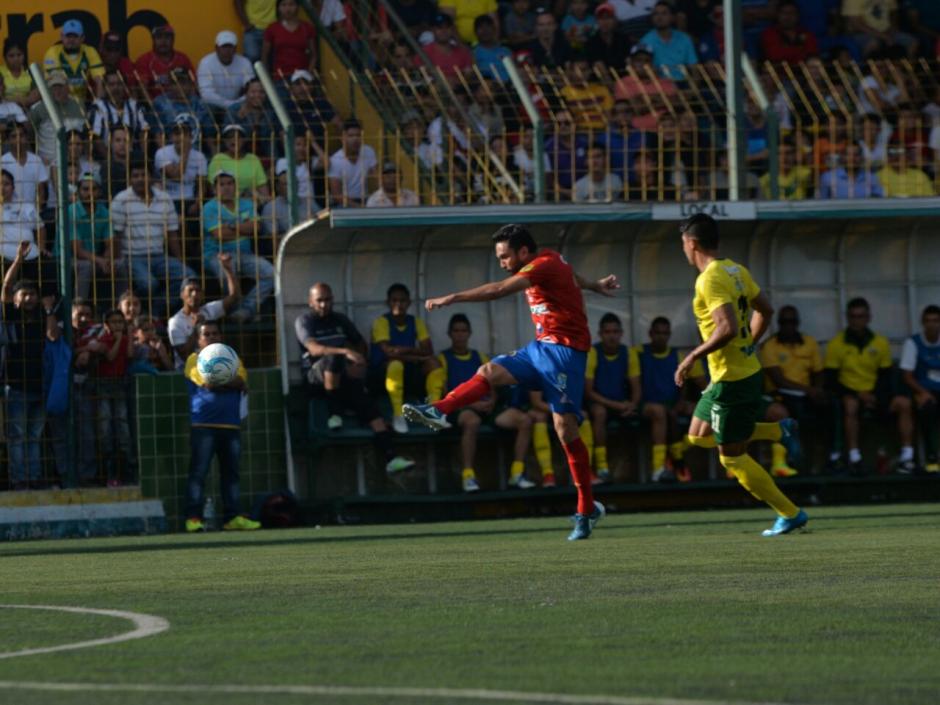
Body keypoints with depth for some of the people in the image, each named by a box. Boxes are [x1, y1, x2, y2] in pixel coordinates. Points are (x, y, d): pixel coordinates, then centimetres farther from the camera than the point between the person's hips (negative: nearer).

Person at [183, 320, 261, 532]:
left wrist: (218, 381, -12)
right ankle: (193, 518, -9)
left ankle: (232, 517, 9)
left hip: (231, 425, 5)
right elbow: (208, 383, -12)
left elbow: (241, 380, 0)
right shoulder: (194, 360, 4)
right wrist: (232, 384, -5)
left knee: (231, 472, 5)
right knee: (199, 472, -8)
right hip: (203, 426, -5)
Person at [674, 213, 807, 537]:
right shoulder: (736, 270, 8)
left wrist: (692, 357, -22)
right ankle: (779, 431, 18)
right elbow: (765, 310, 17)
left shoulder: (709, 280, -20)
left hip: (732, 380, -9)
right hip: (748, 369, 9)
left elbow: (728, 327, -30)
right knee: (699, 435, 22)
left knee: (732, 458, 1)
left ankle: (790, 514, 6)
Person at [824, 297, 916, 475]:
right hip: (850, 394, -3)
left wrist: (875, 395, -12)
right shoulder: (837, 344, -1)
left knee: (904, 403, -21)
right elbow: (831, 381, -5)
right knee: (850, 404, -38)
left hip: (875, 395, 3)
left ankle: (906, 458, -24)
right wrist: (859, 394, -17)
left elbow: (885, 378, 10)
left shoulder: (880, 343, 8)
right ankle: (854, 459, -39)